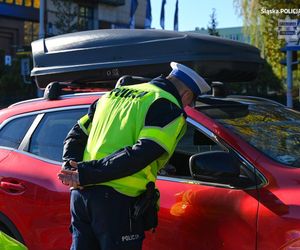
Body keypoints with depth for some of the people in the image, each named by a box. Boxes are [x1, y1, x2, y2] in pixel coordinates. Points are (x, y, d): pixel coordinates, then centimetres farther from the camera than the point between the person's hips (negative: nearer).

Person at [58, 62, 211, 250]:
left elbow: (76, 136, 19)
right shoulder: (170, 110, -3)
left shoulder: (115, 93, 21)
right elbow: (140, 155, -17)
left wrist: (70, 169, 3)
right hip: (118, 201, -6)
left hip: (81, 193, 7)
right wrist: (85, 174, -16)